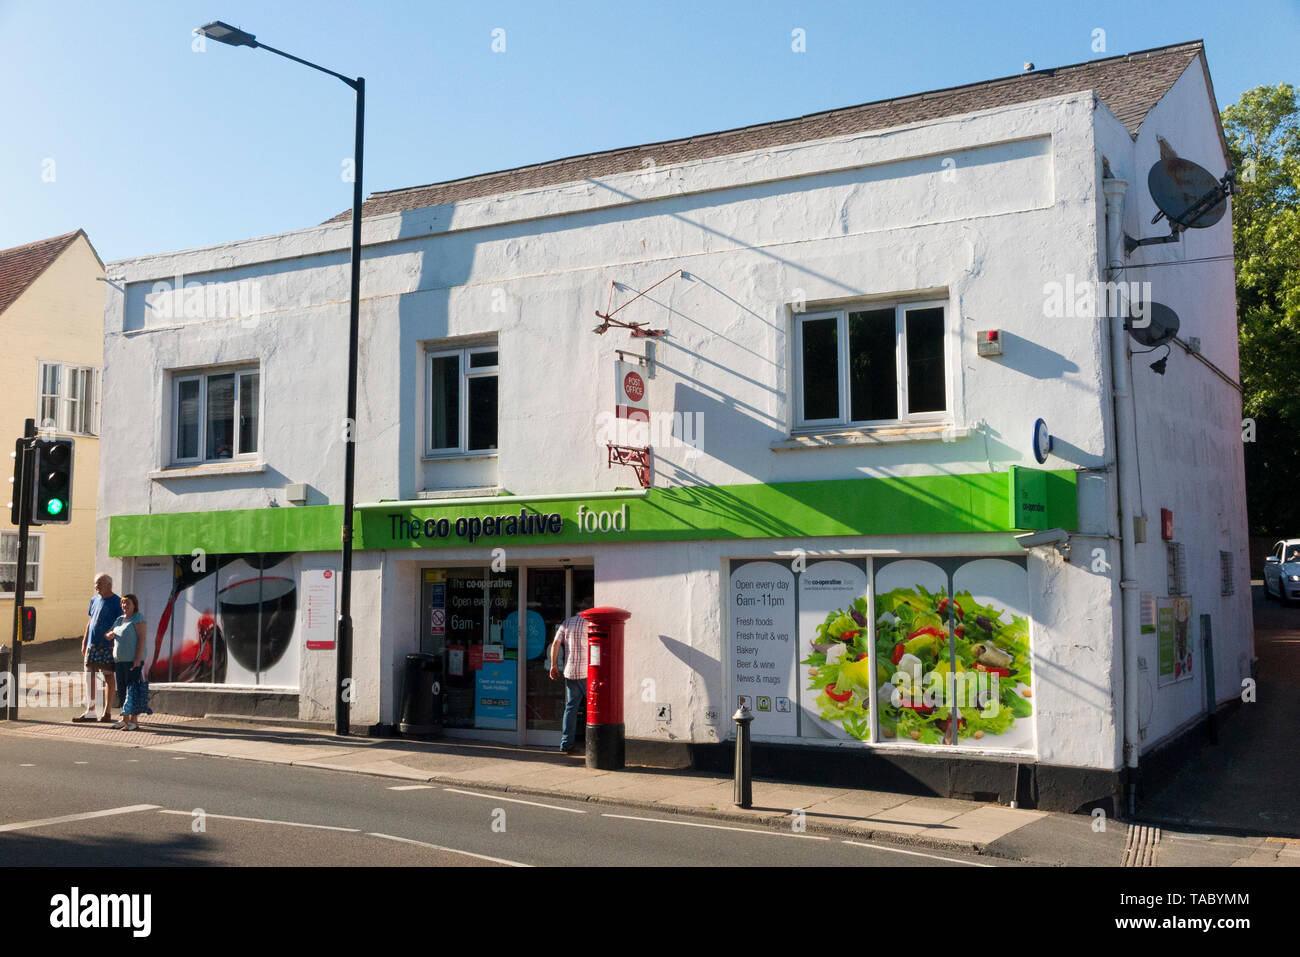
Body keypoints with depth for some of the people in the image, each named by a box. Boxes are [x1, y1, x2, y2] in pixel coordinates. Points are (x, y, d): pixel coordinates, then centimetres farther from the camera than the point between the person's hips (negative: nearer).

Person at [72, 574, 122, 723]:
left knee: (108, 678, 0)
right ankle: (90, 712, 15)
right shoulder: (94, 599, 14)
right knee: (89, 677, 7)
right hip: (92, 645, 7)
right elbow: (90, 621, 20)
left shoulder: (116, 602, -6)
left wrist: (112, 634, -25)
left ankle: (107, 713, 6)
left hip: (107, 646, -7)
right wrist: (84, 641, 16)